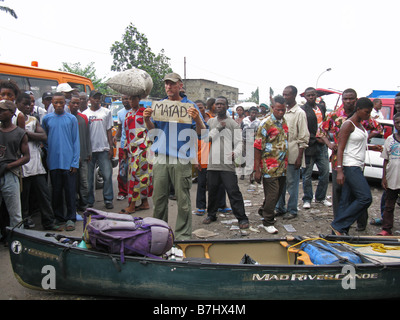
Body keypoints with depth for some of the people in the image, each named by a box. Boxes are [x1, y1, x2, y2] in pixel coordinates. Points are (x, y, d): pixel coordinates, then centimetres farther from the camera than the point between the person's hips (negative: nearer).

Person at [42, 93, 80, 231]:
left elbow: (76, 141, 1)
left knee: (70, 191, 1)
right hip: (53, 162, 2)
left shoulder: (71, 119, 3)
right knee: (56, 191, 9)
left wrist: (75, 162, -5)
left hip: (68, 161, -2)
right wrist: (47, 154, 4)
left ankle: (71, 219, 11)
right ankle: (59, 218, 21)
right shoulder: (46, 119, 8)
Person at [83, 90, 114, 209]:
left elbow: (109, 130, 9)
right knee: (89, 176, 5)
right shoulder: (85, 114, 9)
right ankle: (89, 201, 16)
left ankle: (108, 199, 8)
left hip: (103, 149, 0)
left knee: (107, 175, -3)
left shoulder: (106, 112, 9)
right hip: (89, 149, 1)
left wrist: (111, 147, 0)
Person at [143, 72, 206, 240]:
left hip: (181, 159, -3)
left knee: (183, 199, 0)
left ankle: (183, 235, 12)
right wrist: (147, 119, -1)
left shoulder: (190, 105, 3)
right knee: (158, 198, 9)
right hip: (160, 158, 4)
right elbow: (152, 129, 20)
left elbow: (201, 132, -2)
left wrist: (197, 118, -22)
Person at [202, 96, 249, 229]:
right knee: (212, 190, 13)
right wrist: (218, 128, -5)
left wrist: (236, 153, -21)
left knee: (233, 191, -7)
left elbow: (239, 142, -1)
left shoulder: (233, 123, 5)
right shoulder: (210, 122, 15)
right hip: (212, 163, 4)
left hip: (227, 164, -4)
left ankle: (242, 218, 1)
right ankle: (211, 214, 30)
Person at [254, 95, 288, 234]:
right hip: (269, 166, -7)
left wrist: (285, 163, 15)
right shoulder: (266, 124, -11)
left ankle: (264, 211, 37)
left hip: (282, 166, 7)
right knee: (272, 194, -4)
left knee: (278, 192, 16)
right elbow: (258, 147, -13)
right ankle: (268, 222, 10)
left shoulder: (284, 122, 10)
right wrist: (257, 169, -15)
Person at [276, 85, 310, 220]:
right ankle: (280, 208, 24)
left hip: (292, 155, -6)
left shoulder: (300, 113, -6)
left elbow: (304, 138, -9)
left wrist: (299, 157, -14)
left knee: (292, 184, 2)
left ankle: (292, 210, 13)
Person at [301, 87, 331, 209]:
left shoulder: (321, 108, 14)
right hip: (309, 147, -6)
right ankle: (307, 199, 16)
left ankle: (320, 197, 24)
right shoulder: (303, 111, -9)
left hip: (322, 145, 6)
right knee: (307, 175, 3)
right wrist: (316, 139, -14)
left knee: (325, 172, 8)